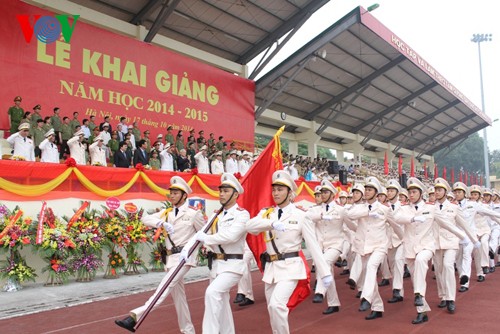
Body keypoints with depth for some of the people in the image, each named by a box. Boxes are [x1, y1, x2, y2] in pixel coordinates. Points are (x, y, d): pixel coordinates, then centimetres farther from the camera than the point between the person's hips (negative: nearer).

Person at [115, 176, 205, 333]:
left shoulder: (194, 213, -4)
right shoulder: (167, 212, 9)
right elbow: (145, 218, -1)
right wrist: (161, 223, -18)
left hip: (184, 256, -6)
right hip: (171, 257, 7)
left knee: (165, 287, -20)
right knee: (178, 295, 11)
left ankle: (135, 316, -28)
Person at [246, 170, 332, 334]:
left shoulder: (300, 215, -5)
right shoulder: (266, 213, 5)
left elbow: (313, 245, -6)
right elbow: (250, 226, -16)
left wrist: (325, 272, -8)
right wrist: (271, 223, -32)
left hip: (290, 266, -5)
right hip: (271, 267, 5)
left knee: (276, 304, -22)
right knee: (272, 308, 13)